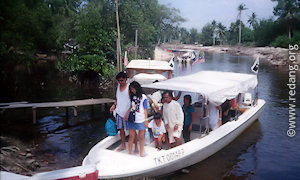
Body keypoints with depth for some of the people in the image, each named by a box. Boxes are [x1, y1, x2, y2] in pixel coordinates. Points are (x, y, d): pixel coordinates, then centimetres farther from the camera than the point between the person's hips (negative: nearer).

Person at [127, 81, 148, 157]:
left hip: (141, 121, -4)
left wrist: (146, 120, -7)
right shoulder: (132, 96, 9)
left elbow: (145, 110, -5)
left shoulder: (143, 97, -6)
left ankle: (141, 153, 20)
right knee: (131, 137, 8)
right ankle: (129, 153, 17)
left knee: (141, 137, 7)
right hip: (132, 120, 4)